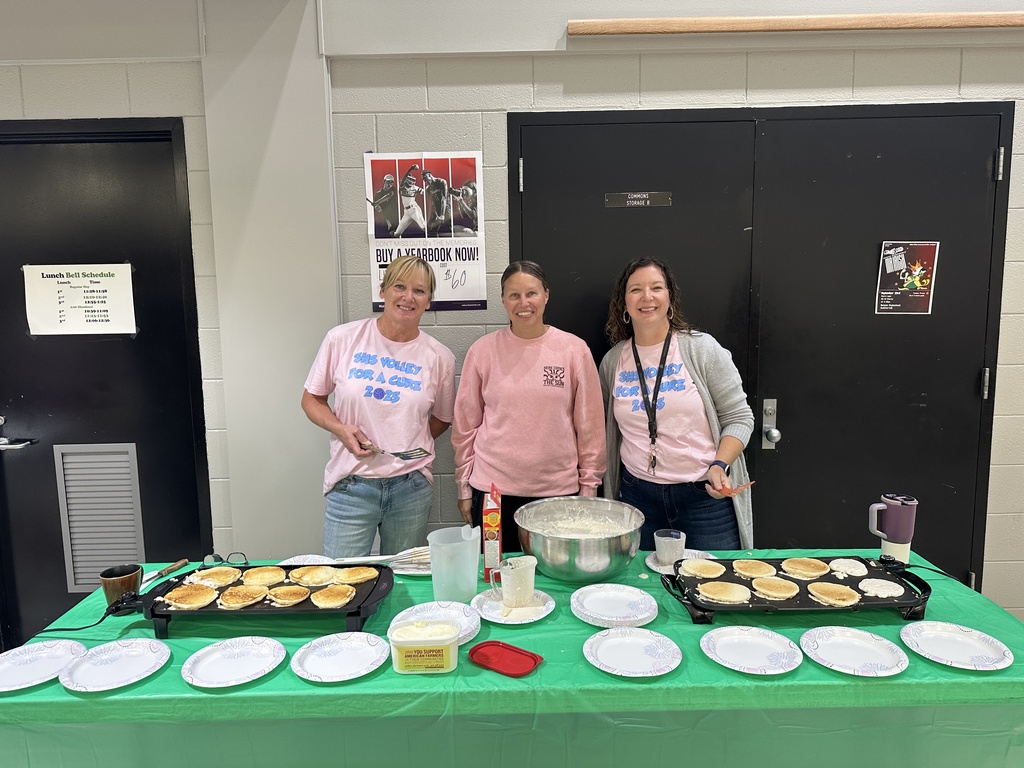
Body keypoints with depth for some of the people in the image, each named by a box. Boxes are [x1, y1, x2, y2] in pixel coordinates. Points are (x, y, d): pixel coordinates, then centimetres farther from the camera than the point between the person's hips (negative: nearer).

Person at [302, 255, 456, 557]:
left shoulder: (439, 357, -1)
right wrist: (340, 429, -12)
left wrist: (410, 447, -2)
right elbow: (312, 399, 6)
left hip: (411, 487, 1)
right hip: (351, 485, -1)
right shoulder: (343, 339, -3)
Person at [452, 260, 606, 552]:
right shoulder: (482, 351, -1)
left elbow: (590, 424, 3)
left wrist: (589, 485, 4)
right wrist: (464, 487, 7)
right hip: (493, 490, 1)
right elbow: (465, 424, 5)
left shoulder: (574, 350, -2)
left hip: (559, 490, 0)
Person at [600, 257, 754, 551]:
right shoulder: (613, 360, 4)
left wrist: (719, 466, -18)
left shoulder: (702, 348, -5)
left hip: (706, 494, -2)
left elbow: (739, 417, -4)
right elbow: (604, 427, 15)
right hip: (638, 493, 3)